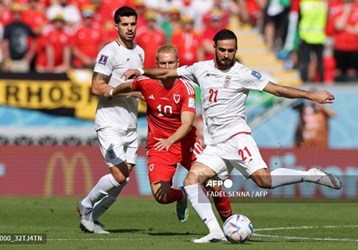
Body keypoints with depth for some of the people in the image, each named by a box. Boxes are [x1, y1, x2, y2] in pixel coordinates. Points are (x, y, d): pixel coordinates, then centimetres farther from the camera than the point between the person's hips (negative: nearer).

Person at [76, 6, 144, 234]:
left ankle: (91, 217, 19)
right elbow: (97, 88, -17)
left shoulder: (139, 52, 13)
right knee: (119, 176, -14)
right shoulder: (109, 52, -12)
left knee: (123, 179, 5)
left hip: (130, 125, 8)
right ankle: (86, 206, 10)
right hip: (110, 124, -8)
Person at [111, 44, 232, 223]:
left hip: (185, 141, -1)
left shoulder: (186, 88, -15)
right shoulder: (146, 83, -9)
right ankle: (181, 196, 19)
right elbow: (125, 87, 16)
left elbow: (187, 124, -24)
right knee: (161, 195, -18)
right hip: (158, 144, 1)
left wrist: (170, 141, -41)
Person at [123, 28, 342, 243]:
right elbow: (167, 73, 20)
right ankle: (215, 231, -15)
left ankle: (312, 176, -8)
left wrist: (311, 95, -13)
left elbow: (277, 90, -5)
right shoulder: (201, 69, 10)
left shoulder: (243, 74, -4)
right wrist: (141, 71, 7)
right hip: (214, 146, 6)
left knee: (264, 180, -25)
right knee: (191, 181, -12)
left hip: (236, 135, -5)